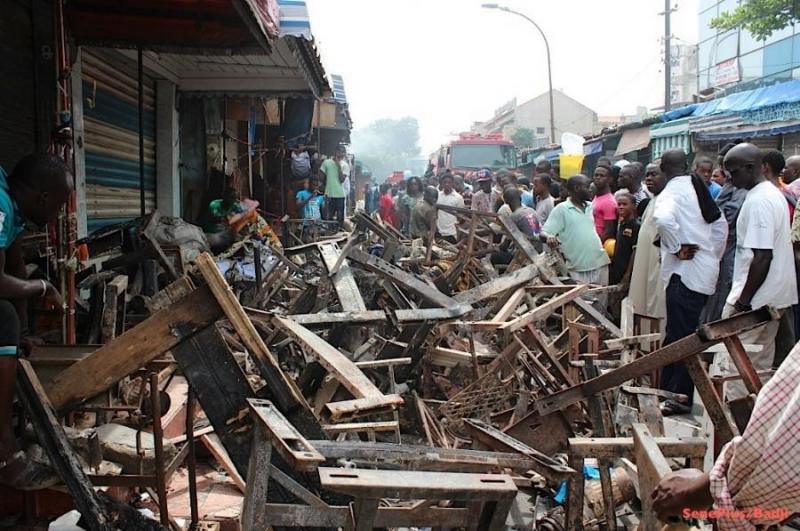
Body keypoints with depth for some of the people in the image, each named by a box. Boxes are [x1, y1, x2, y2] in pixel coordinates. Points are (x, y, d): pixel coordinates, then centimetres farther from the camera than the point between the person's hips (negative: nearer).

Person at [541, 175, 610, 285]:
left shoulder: (591, 207, 12)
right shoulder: (561, 209, -5)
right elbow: (543, 233, -12)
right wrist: (549, 237, -33)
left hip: (600, 263, 6)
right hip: (578, 269, -6)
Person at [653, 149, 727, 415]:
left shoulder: (672, 192, -12)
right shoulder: (698, 189, 13)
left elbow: (663, 218, -35)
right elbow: (721, 225, 21)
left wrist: (678, 248, -21)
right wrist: (713, 257, 23)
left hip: (684, 271, -8)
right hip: (705, 270, 9)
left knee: (680, 337, -4)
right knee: (682, 334, 15)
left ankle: (680, 396, 1)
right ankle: (669, 389, 25)